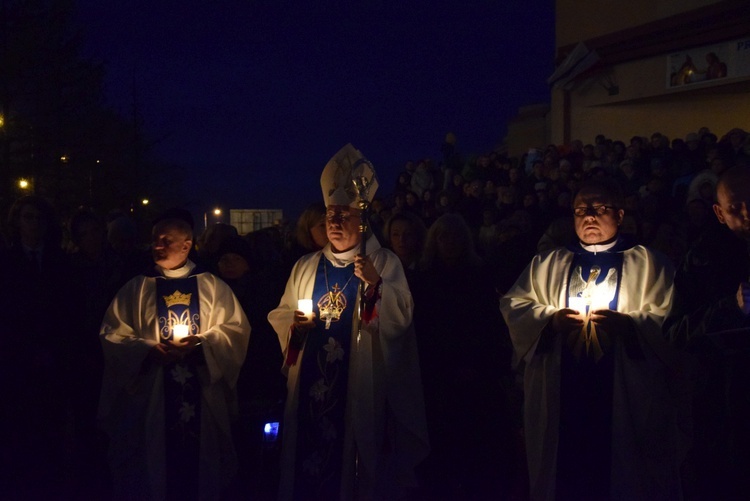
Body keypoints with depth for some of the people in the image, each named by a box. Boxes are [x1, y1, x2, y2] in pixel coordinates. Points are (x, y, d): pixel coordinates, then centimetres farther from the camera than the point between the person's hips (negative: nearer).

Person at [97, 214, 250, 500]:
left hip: (203, 398, 0)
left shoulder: (213, 287, 7)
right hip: (150, 398, 0)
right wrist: (147, 350, -16)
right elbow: (112, 334, 1)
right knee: (151, 465, 3)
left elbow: (236, 329, 1)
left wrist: (201, 344, -15)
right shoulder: (136, 288, 7)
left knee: (202, 465, 7)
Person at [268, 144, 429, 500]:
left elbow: (401, 317, -11)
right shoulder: (306, 267, 13)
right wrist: (295, 323, -7)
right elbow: (280, 316, 15)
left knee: (354, 456, -1)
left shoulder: (383, 262, 1)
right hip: (310, 382, 4)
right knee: (309, 449, 5)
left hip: (359, 384, -3)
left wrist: (376, 284, -25)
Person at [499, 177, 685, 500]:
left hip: (627, 397, -2)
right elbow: (514, 304, 8)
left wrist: (627, 322, -20)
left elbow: (669, 319, -3)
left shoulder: (647, 264, 7)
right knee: (565, 474, 2)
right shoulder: (547, 264, 16)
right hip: (560, 396, 2)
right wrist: (550, 317, -10)